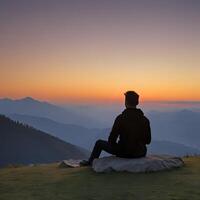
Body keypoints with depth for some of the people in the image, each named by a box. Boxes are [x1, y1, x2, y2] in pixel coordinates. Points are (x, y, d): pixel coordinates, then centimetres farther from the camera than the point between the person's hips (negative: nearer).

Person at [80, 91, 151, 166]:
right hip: (140, 153, 4)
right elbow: (148, 141, 1)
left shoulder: (120, 118, -19)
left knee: (99, 143, 19)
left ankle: (90, 162, 43)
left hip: (124, 152, -4)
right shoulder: (145, 120, -7)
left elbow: (111, 140, -17)